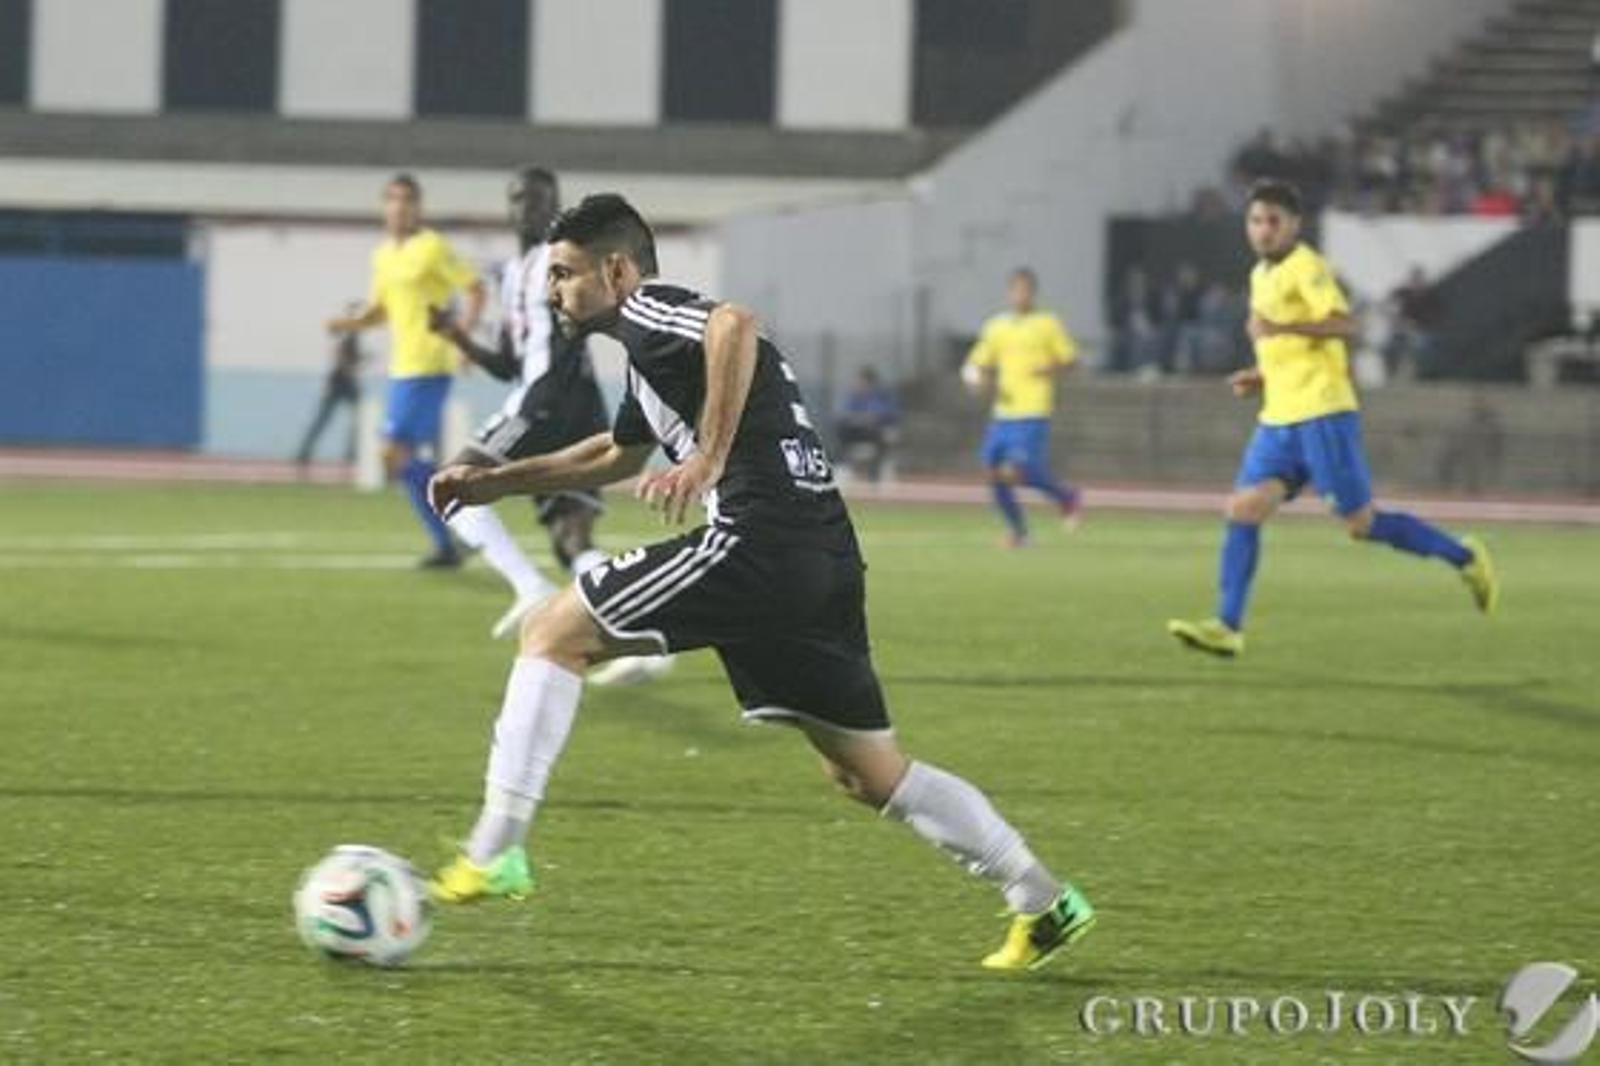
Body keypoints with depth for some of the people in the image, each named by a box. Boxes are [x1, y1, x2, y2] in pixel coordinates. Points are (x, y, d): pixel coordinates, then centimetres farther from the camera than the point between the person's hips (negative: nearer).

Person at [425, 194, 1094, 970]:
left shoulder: (646, 310, 2)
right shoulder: (655, 348, 30)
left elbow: (734, 326, -23)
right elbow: (615, 455, 49)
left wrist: (708, 458, -26)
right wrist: (495, 483, 47)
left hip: (757, 536, -10)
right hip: (826, 560, 10)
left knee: (553, 634, -2)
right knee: (867, 771, 17)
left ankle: (494, 852, -8)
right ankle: (1043, 904, 16)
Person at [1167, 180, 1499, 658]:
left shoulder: (1306, 267, -9)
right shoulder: (1261, 275, 18)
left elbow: (1343, 324, -23)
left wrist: (1281, 328, -32)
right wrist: (1262, 376, 17)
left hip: (1322, 415, -8)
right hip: (1279, 418, 8)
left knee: (1361, 523, -4)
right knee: (1243, 511, -6)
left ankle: (1465, 558, 12)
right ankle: (1228, 627, -9)